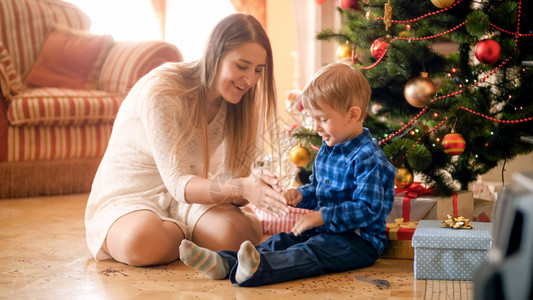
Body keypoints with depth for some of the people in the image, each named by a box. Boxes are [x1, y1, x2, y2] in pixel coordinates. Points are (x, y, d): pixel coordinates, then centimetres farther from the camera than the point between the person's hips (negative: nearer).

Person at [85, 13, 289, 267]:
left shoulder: (235, 102, -3)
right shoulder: (160, 91, -24)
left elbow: (231, 179, -7)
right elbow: (178, 183, -28)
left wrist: (253, 183, -33)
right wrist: (241, 188, -44)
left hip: (184, 198, 3)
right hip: (126, 197, -3)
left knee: (231, 234, -31)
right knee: (141, 243, -39)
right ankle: (195, 234, -6)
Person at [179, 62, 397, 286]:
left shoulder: (368, 158, -18)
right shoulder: (327, 149, 14)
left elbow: (368, 209, -24)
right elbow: (317, 188, 27)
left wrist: (322, 216, -25)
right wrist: (301, 195, 3)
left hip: (359, 240, -9)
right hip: (327, 230, 10)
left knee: (310, 252, -33)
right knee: (280, 241, -10)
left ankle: (256, 270, -59)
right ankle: (224, 263, -29)